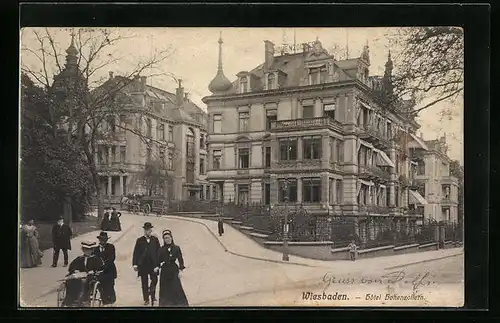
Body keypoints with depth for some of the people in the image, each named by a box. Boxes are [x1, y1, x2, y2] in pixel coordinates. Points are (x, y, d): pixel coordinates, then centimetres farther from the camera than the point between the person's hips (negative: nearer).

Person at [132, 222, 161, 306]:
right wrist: (135, 264, -7)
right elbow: (136, 253, 1)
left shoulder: (155, 239, 6)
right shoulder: (140, 240, 3)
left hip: (153, 264, 0)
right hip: (143, 265, 0)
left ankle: (152, 294, 15)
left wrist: (158, 263, 1)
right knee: (144, 283, 6)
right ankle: (146, 299, 14)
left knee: (154, 280, -7)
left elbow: (158, 252, 6)